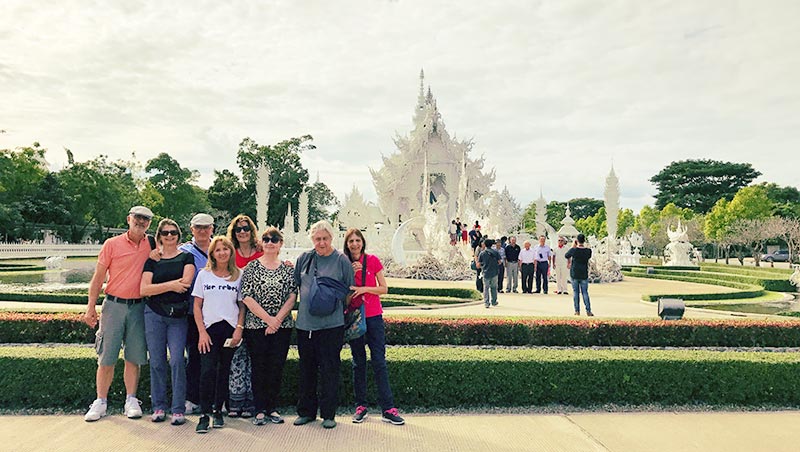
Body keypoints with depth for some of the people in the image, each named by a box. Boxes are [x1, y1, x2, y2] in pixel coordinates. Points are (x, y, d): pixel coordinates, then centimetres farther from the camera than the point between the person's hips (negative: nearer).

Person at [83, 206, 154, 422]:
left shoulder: (152, 245, 7)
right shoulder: (112, 244, 1)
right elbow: (98, 277, 2)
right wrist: (91, 307, -2)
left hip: (138, 307, 2)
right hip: (114, 305, -1)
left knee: (134, 358, 6)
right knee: (106, 357, 3)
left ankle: (131, 401, 14)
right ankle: (100, 402, 13)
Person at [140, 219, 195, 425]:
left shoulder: (186, 257, 7)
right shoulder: (152, 260, 10)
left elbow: (186, 281, -10)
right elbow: (144, 289, -2)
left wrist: (158, 286, -3)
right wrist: (171, 285, -11)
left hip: (178, 315, -2)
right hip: (154, 314, 2)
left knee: (177, 361, -7)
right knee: (157, 361, 4)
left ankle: (178, 410, 1)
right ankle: (158, 407, 16)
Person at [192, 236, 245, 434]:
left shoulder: (239, 275, 5)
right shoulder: (204, 274, 5)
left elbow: (242, 306, 7)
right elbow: (197, 306, 4)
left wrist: (239, 329, -5)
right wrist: (202, 332, -5)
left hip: (230, 328, 1)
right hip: (209, 328, -1)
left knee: (224, 371, 7)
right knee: (207, 371, -9)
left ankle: (218, 410, 19)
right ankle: (205, 414, -1)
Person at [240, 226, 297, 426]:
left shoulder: (288, 269, 7)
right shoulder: (251, 267, 1)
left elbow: (292, 297, 0)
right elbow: (246, 297, -7)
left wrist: (277, 319, -11)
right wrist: (268, 318, -12)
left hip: (282, 326, 2)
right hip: (256, 325, -2)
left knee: (277, 367, 5)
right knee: (259, 367, 2)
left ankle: (272, 408, 17)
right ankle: (260, 410, 13)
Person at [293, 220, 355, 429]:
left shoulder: (342, 260, -2)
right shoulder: (304, 259, 8)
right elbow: (294, 285, 18)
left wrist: (341, 310, 6)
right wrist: (305, 306, 14)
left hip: (332, 324, -3)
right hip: (305, 323, 4)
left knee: (329, 369, 2)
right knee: (306, 369, 12)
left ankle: (328, 414, 13)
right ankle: (306, 411, 25)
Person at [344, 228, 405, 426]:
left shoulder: (372, 260, -1)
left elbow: (384, 289, -2)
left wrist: (363, 289, -16)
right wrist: (351, 273, -13)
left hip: (373, 316, -1)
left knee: (379, 362, -2)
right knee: (358, 363, 9)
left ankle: (388, 409, 2)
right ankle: (361, 406, 18)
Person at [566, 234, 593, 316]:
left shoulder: (574, 250, -12)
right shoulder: (588, 251, -7)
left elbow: (566, 255, 7)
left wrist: (572, 246, 14)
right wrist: (584, 246, 17)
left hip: (574, 275, -1)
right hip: (584, 275, 1)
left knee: (575, 292, 7)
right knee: (585, 292, 7)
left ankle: (577, 311, 8)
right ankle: (588, 311, 2)